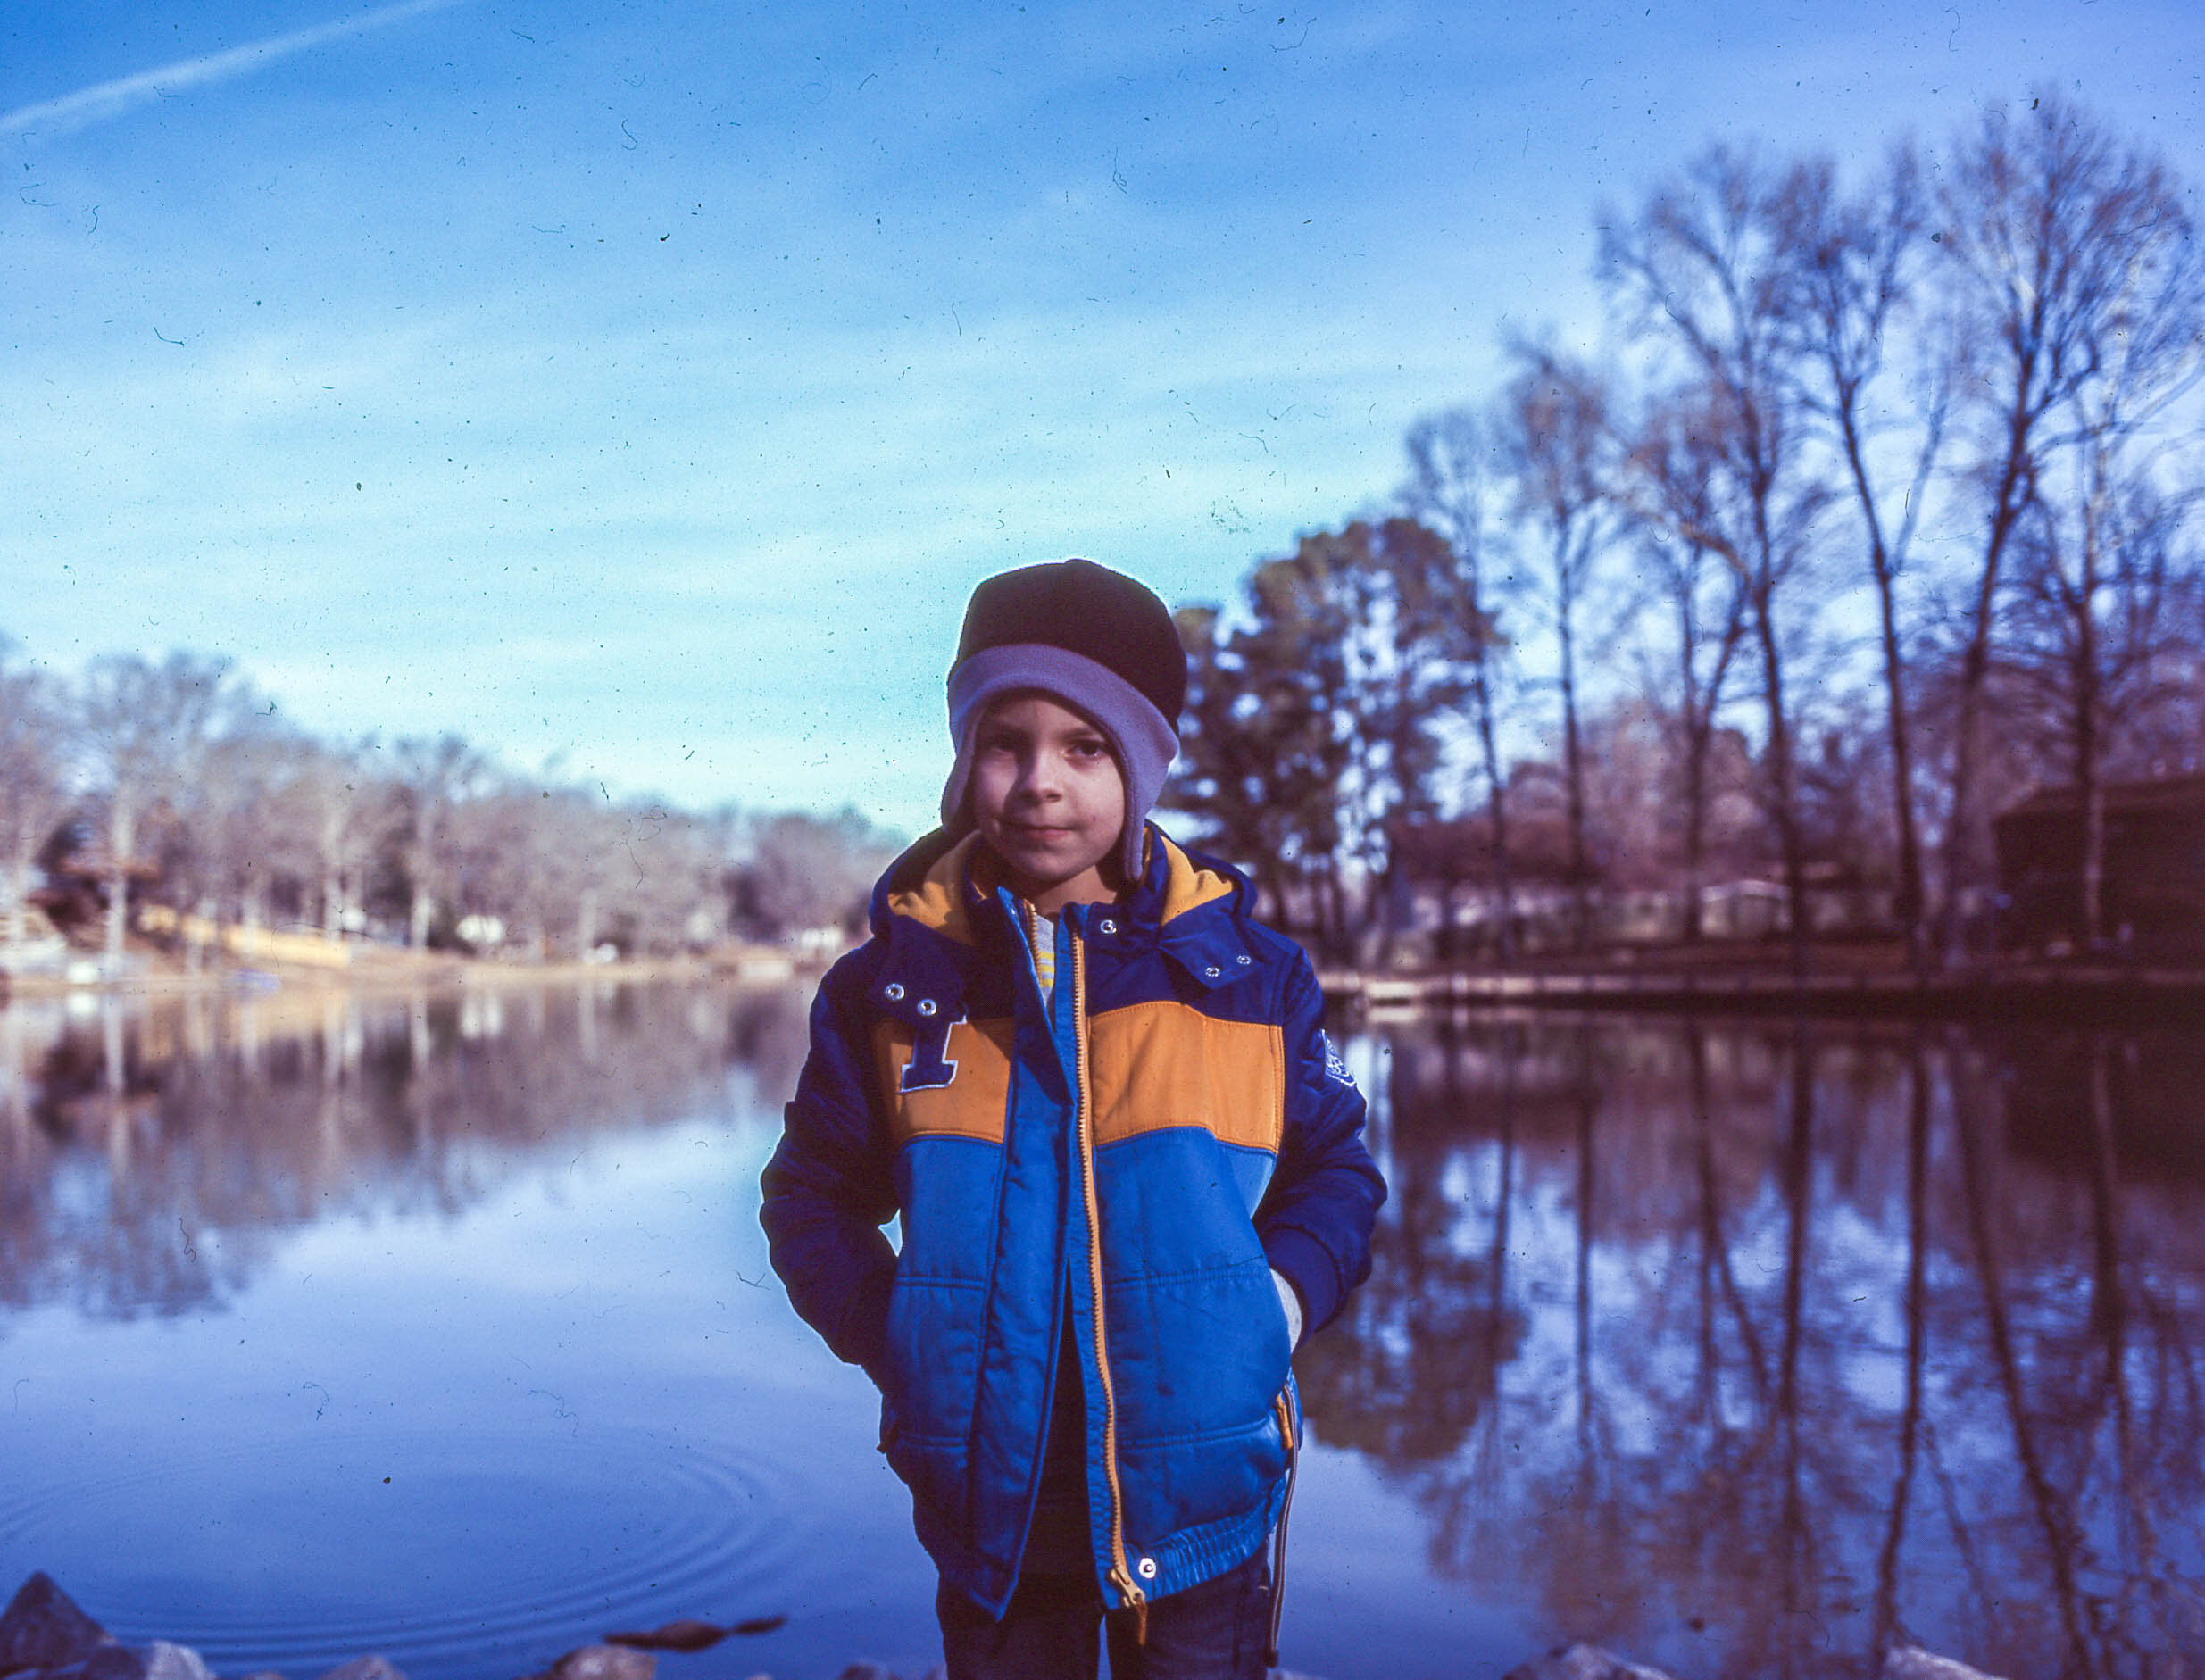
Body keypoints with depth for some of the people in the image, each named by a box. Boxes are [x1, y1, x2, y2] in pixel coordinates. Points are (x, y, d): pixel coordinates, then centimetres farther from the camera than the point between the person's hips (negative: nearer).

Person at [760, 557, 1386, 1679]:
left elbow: (1334, 1171, 8)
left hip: (1202, 1491, 0)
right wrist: (887, 1333, -6)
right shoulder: (892, 983, -3)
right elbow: (813, 1194, 8)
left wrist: (1282, 1299, -7)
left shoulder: (1247, 971, -3)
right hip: (989, 1492, 1)